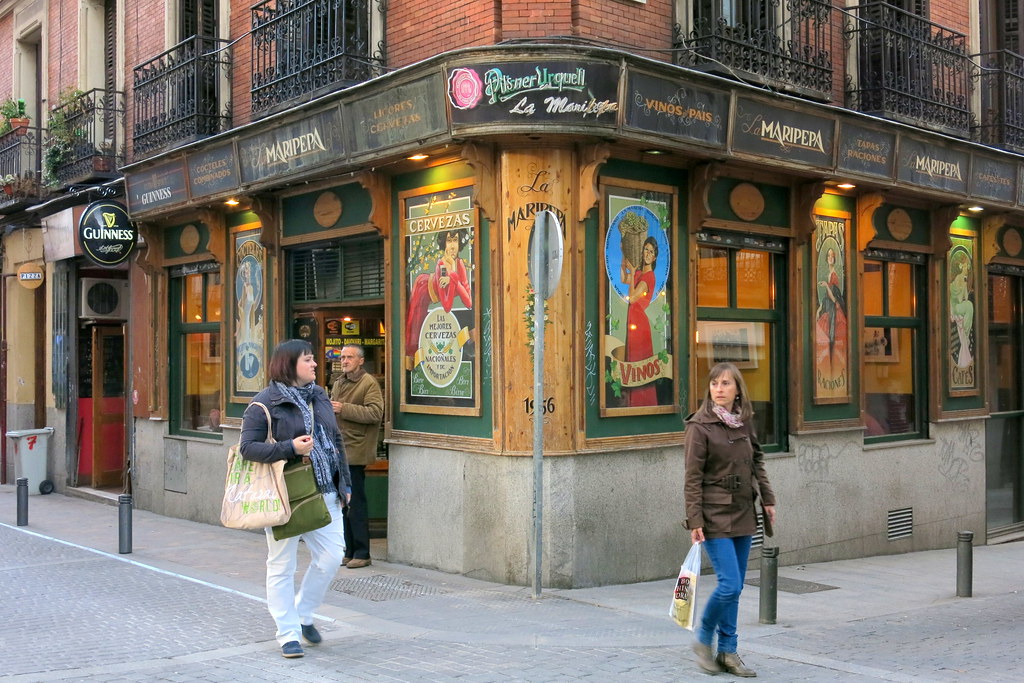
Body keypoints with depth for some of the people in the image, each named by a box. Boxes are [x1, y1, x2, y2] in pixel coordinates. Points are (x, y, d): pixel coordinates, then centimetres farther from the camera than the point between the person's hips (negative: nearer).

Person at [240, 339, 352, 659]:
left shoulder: (319, 396, 11)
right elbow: (248, 446, -15)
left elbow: (335, 441, 17)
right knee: (282, 566, 4)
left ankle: (303, 615, 25)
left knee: (330, 556, 2)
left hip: (324, 492, 6)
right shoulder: (265, 403, -9)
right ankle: (289, 635, 17)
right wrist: (291, 448, -24)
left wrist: (344, 483, 15)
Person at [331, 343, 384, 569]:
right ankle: (348, 551, 20)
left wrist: (344, 409, -21)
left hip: (355, 452, -8)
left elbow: (375, 413, -20)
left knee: (356, 504, -5)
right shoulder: (338, 383, 19)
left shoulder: (369, 383, -8)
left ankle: (361, 553, 3)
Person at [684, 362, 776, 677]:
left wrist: (767, 498, 13)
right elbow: (693, 477, -12)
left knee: (735, 587, 10)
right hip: (715, 514, -6)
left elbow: (757, 462, 18)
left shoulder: (745, 421, 7)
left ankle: (727, 651, 20)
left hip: (743, 512, 6)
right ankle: (703, 640, 11)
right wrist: (695, 520, -15)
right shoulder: (699, 426, -11)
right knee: (730, 584, -11)